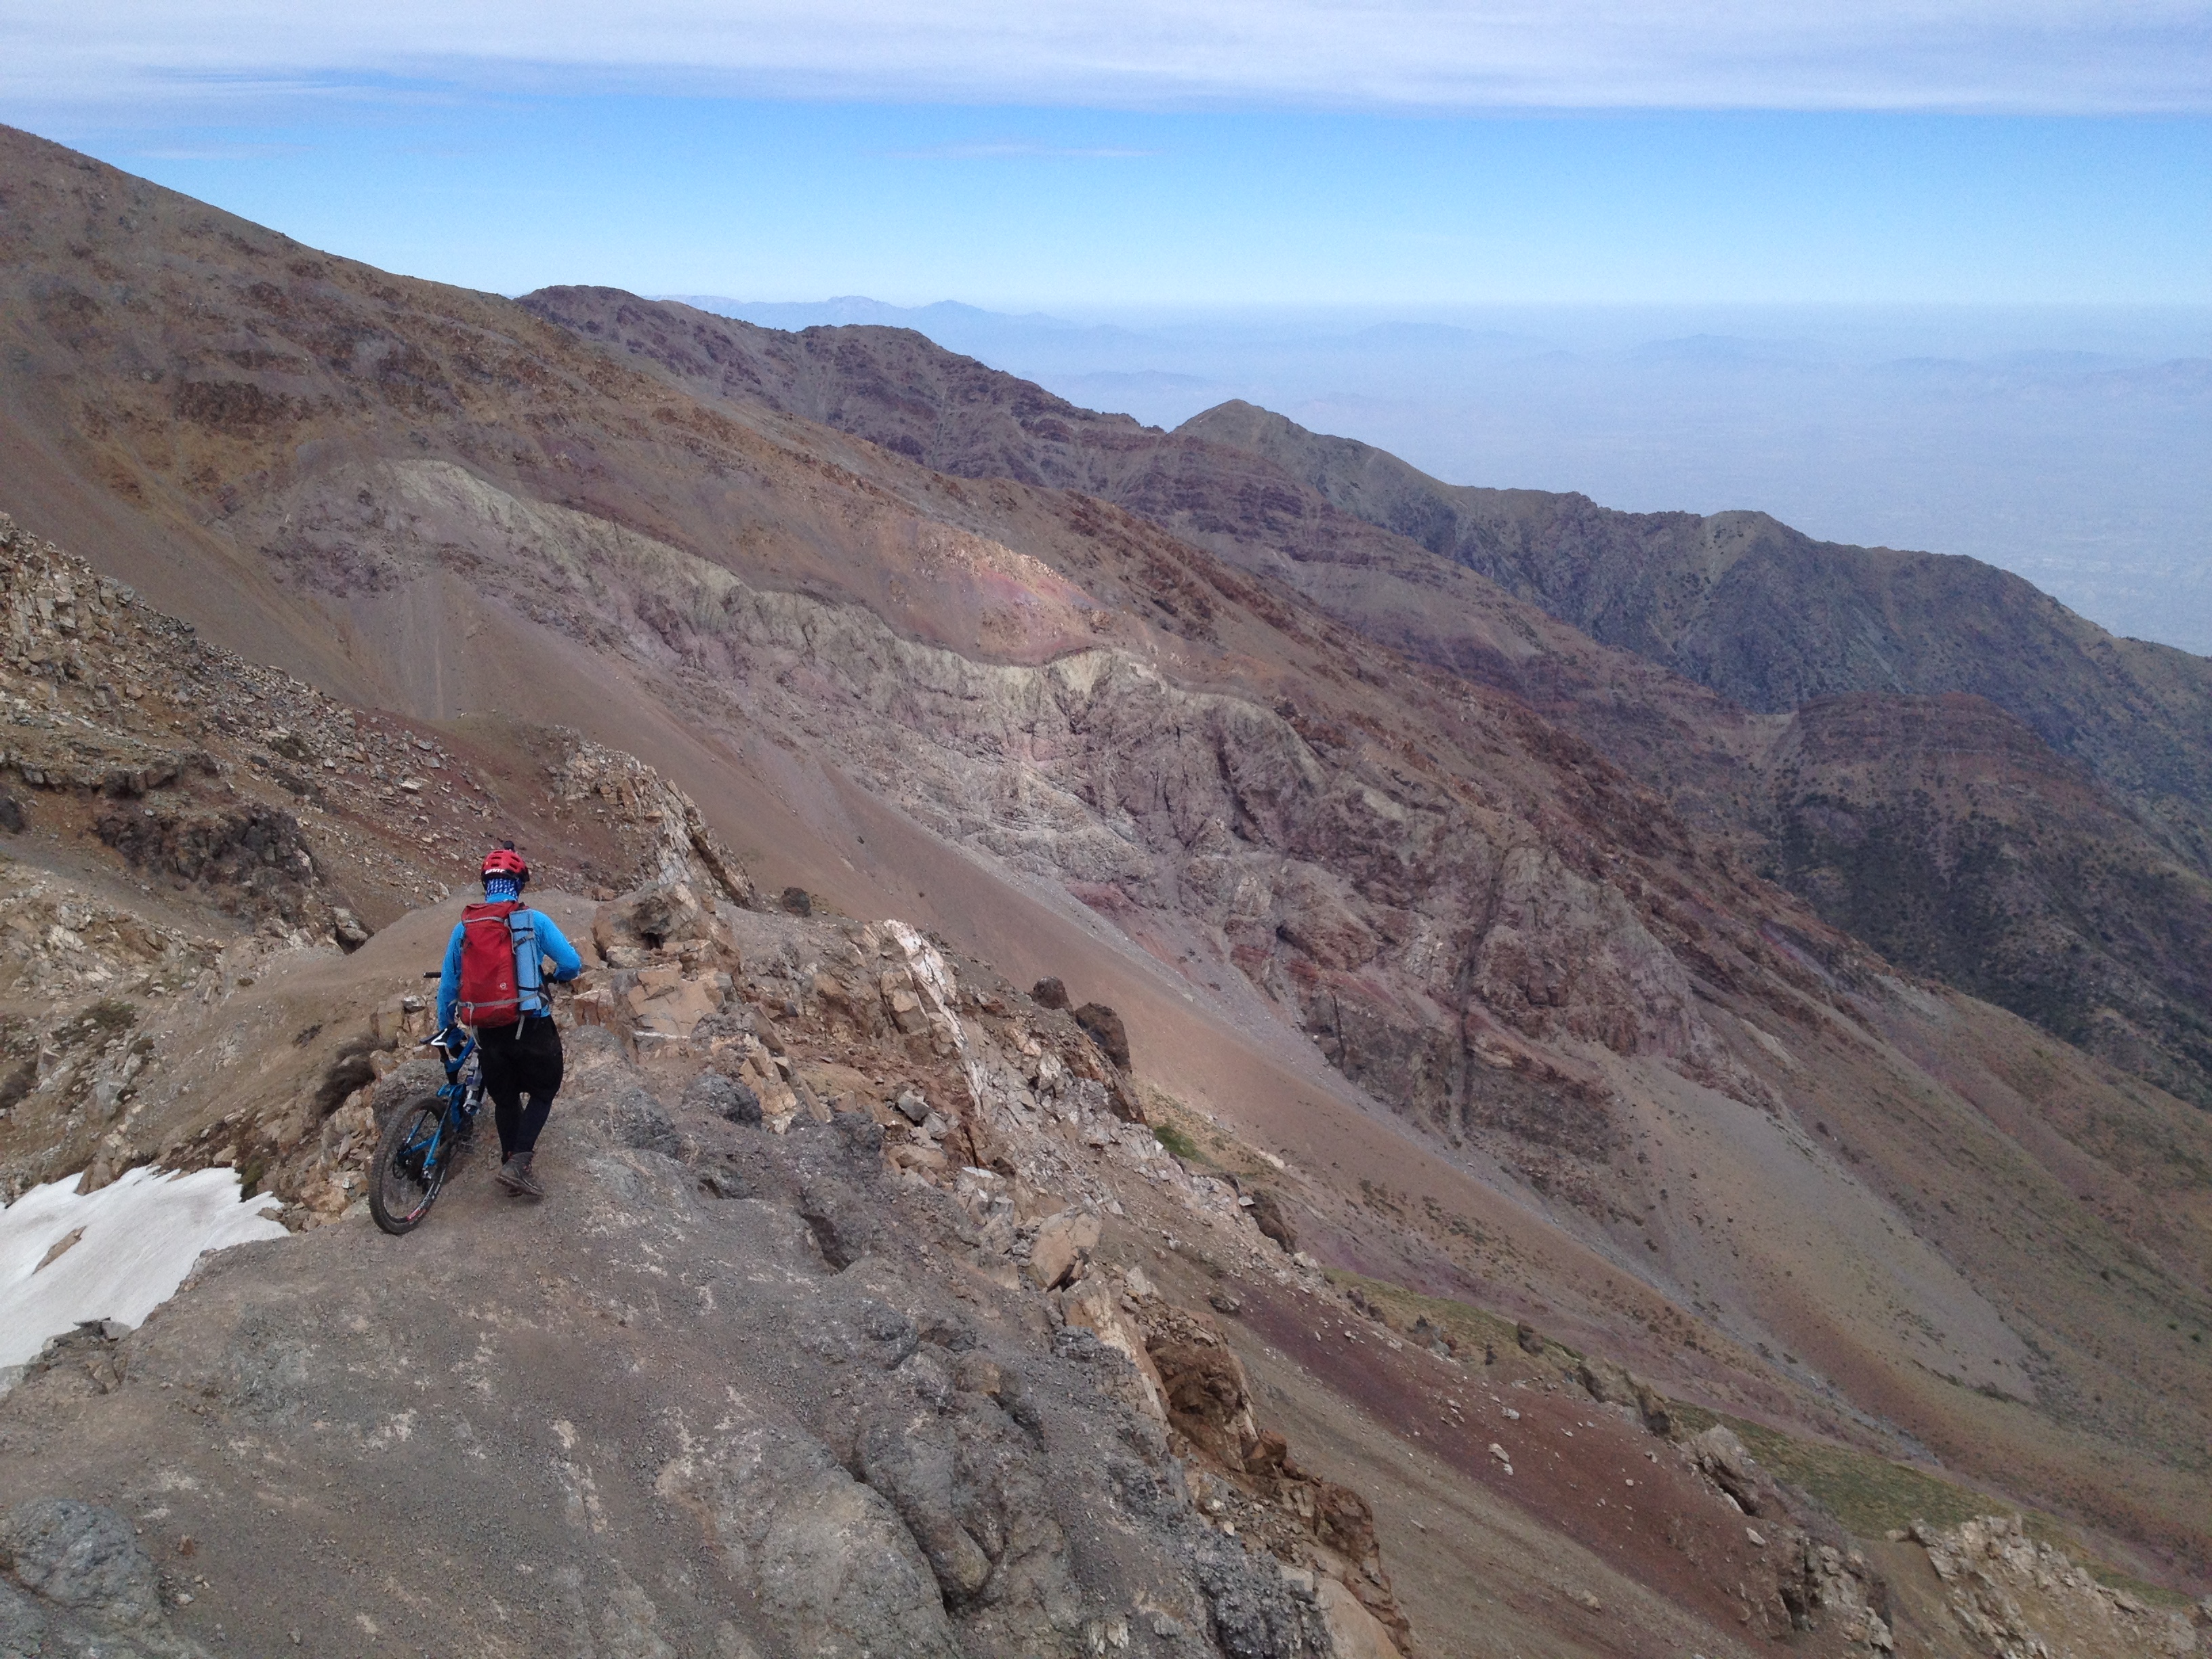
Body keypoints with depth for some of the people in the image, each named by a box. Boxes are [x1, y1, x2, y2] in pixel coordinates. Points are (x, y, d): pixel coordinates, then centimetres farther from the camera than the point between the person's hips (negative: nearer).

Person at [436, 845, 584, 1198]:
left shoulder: (464, 927, 1)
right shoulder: (534, 920, -10)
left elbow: (447, 984, 7)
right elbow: (572, 964, -10)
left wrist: (447, 1030, 20)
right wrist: (557, 977, 14)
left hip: (489, 1033, 3)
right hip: (533, 1027, -3)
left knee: (505, 1099, 21)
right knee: (543, 1092, 14)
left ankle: (512, 1162, 29)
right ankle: (518, 1164, 0)